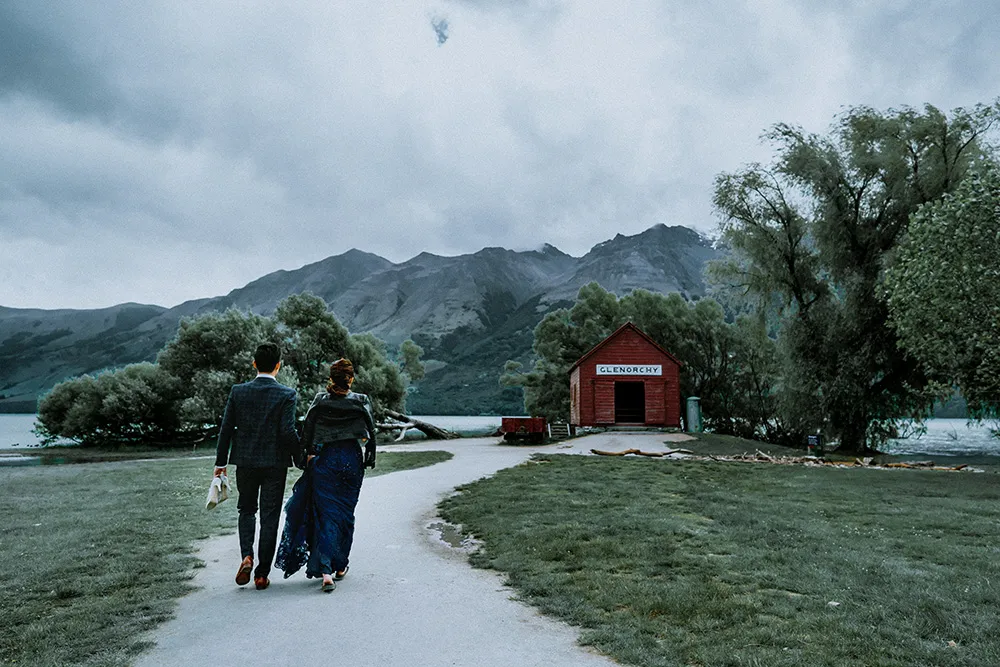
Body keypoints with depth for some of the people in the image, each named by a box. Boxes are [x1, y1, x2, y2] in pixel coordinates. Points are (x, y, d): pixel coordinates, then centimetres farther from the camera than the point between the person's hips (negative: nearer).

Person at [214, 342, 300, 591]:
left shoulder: (238, 391, -2)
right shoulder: (286, 394, -11)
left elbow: (226, 429, 1)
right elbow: (288, 431, -17)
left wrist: (221, 462, 10)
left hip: (245, 461, 2)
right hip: (275, 463, -2)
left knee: (247, 510, 22)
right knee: (269, 517, 7)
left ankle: (247, 556, 2)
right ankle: (262, 574, 12)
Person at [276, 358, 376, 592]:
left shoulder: (319, 400, -2)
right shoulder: (362, 401, -4)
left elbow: (307, 431, -1)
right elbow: (370, 433, -2)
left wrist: (309, 455, 10)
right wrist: (369, 460, 8)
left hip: (325, 460, 0)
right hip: (352, 460, 0)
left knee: (325, 513, 2)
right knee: (346, 513, 13)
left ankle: (325, 571, -9)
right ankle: (340, 566, 25)